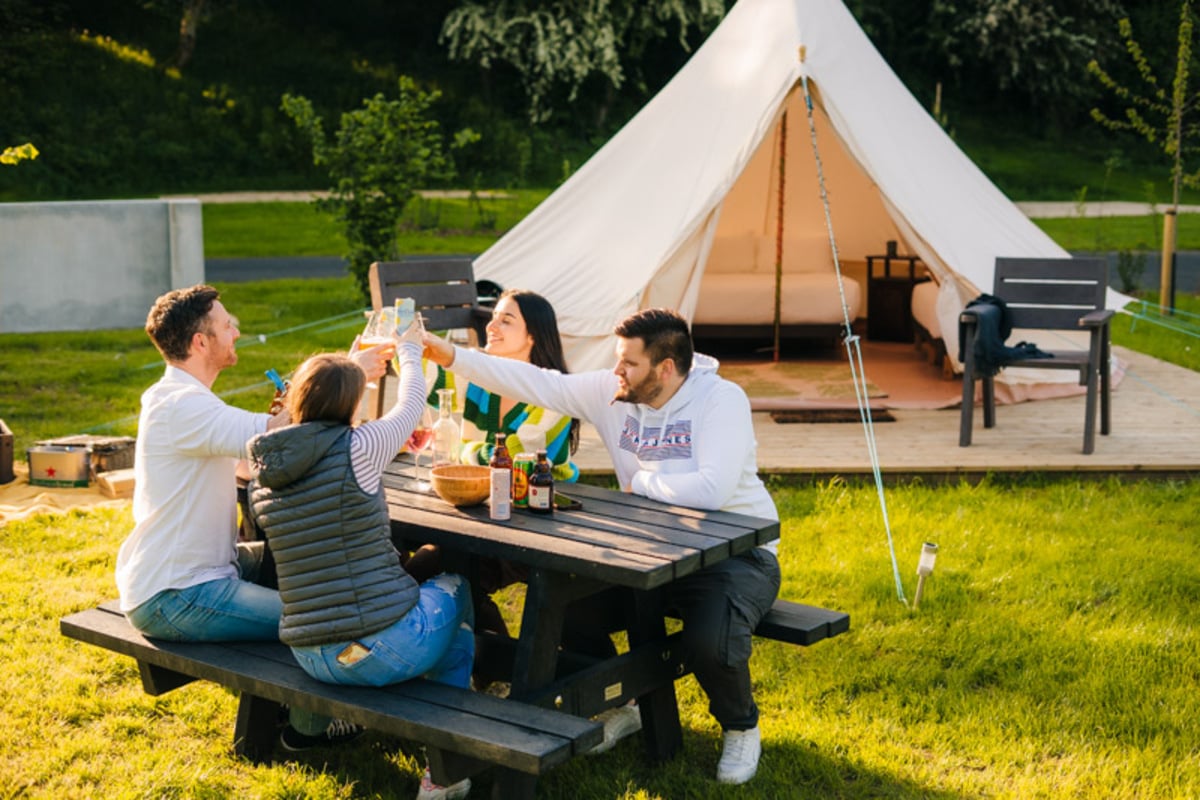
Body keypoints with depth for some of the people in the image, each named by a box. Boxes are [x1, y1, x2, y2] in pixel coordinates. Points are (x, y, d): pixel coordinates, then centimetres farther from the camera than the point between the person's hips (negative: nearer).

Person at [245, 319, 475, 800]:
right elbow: (411, 407, 6)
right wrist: (409, 351, 27)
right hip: (383, 648, -6)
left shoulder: (261, 475, 3)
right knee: (455, 588, 27)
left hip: (312, 660, 6)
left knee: (410, 573, 33)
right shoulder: (357, 448, -13)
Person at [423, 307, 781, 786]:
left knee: (709, 642, -33)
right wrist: (452, 356, -10)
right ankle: (620, 705, 19)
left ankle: (741, 728, 3)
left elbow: (711, 490, -34)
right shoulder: (611, 392, -2)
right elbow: (538, 384, -3)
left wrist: (640, 482, -17)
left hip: (737, 554, -6)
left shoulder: (721, 400, -21)